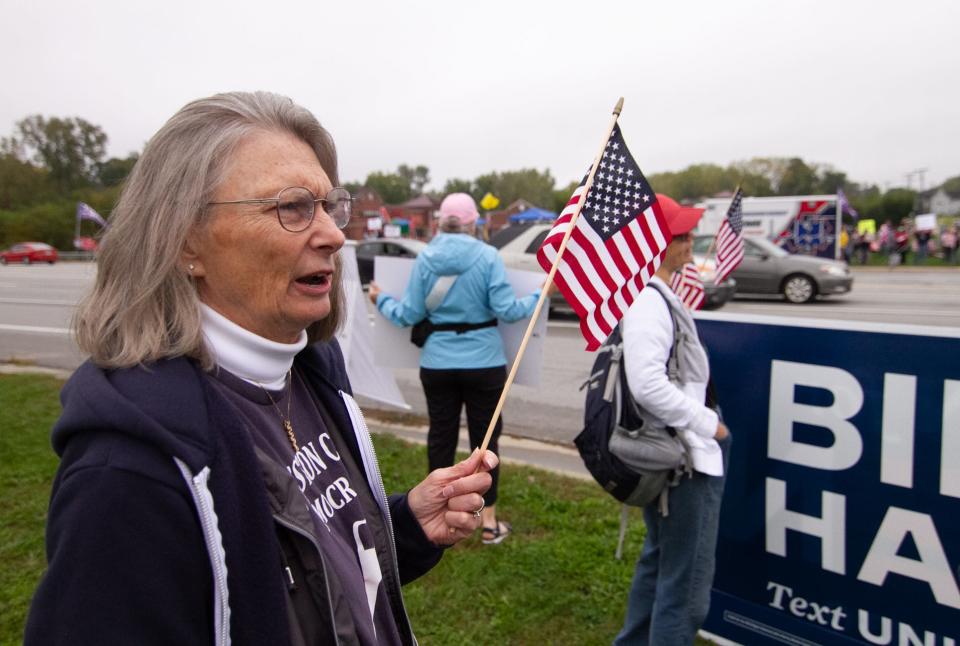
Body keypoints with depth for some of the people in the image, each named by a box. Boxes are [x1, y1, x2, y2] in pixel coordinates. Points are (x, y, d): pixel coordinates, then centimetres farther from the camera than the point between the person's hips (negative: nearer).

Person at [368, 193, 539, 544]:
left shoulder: (425, 258, -3)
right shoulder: (487, 256, -9)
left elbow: (408, 314, -2)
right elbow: (506, 309, -13)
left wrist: (381, 300, 17)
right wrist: (539, 296, 4)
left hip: (437, 364, 2)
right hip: (483, 363, -2)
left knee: (440, 437, 14)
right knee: (485, 439, 10)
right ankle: (489, 521, 19)